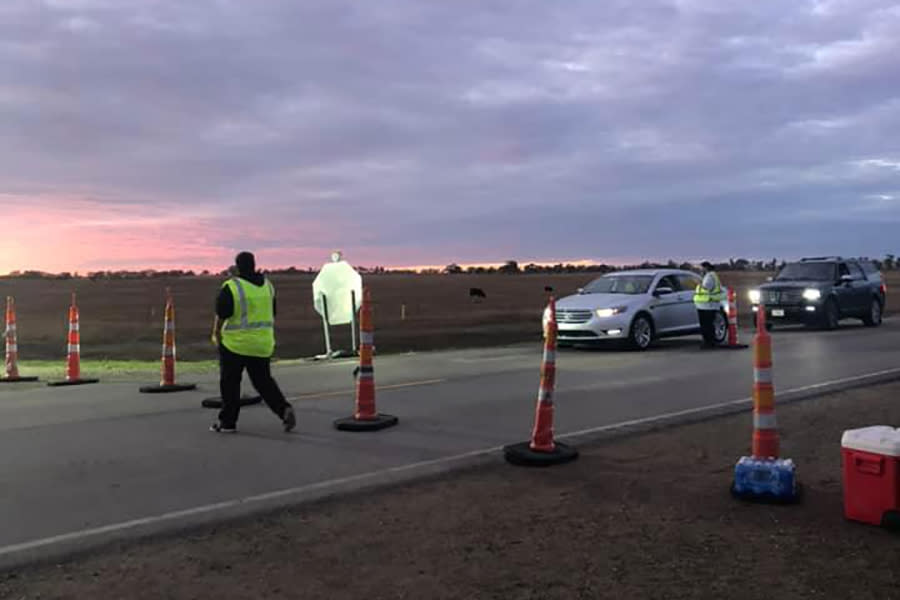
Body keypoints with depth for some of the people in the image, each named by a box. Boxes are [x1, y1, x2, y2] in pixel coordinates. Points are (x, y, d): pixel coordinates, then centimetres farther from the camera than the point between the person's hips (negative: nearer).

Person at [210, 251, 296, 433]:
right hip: (263, 343, 5)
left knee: (230, 382, 9)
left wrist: (216, 334, 6)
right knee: (263, 380, 13)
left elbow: (221, 315, -10)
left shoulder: (231, 288, -14)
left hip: (235, 343, -5)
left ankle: (227, 422, 15)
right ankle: (284, 409, -5)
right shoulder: (267, 285, 5)